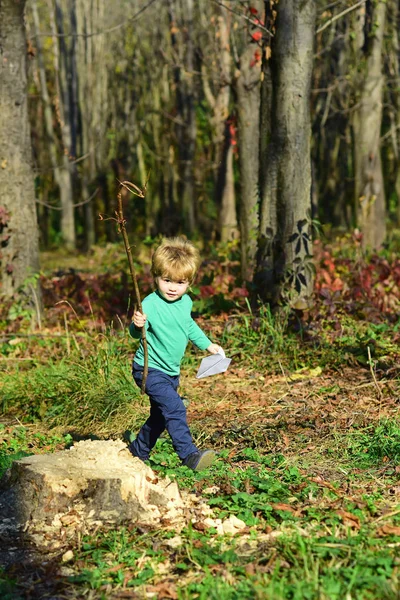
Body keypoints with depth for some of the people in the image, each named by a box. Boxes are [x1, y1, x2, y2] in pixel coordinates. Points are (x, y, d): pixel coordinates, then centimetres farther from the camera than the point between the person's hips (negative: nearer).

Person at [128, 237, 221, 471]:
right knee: (175, 408, -25)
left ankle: (138, 452, 38)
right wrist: (138, 326, -48)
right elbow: (136, 333, -27)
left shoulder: (186, 302, 1)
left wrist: (207, 344, 25)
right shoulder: (151, 304, -22)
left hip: (171, 372, 8)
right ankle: (189, 454, -25)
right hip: (149, 370, -8)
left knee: (161, 415, 20)